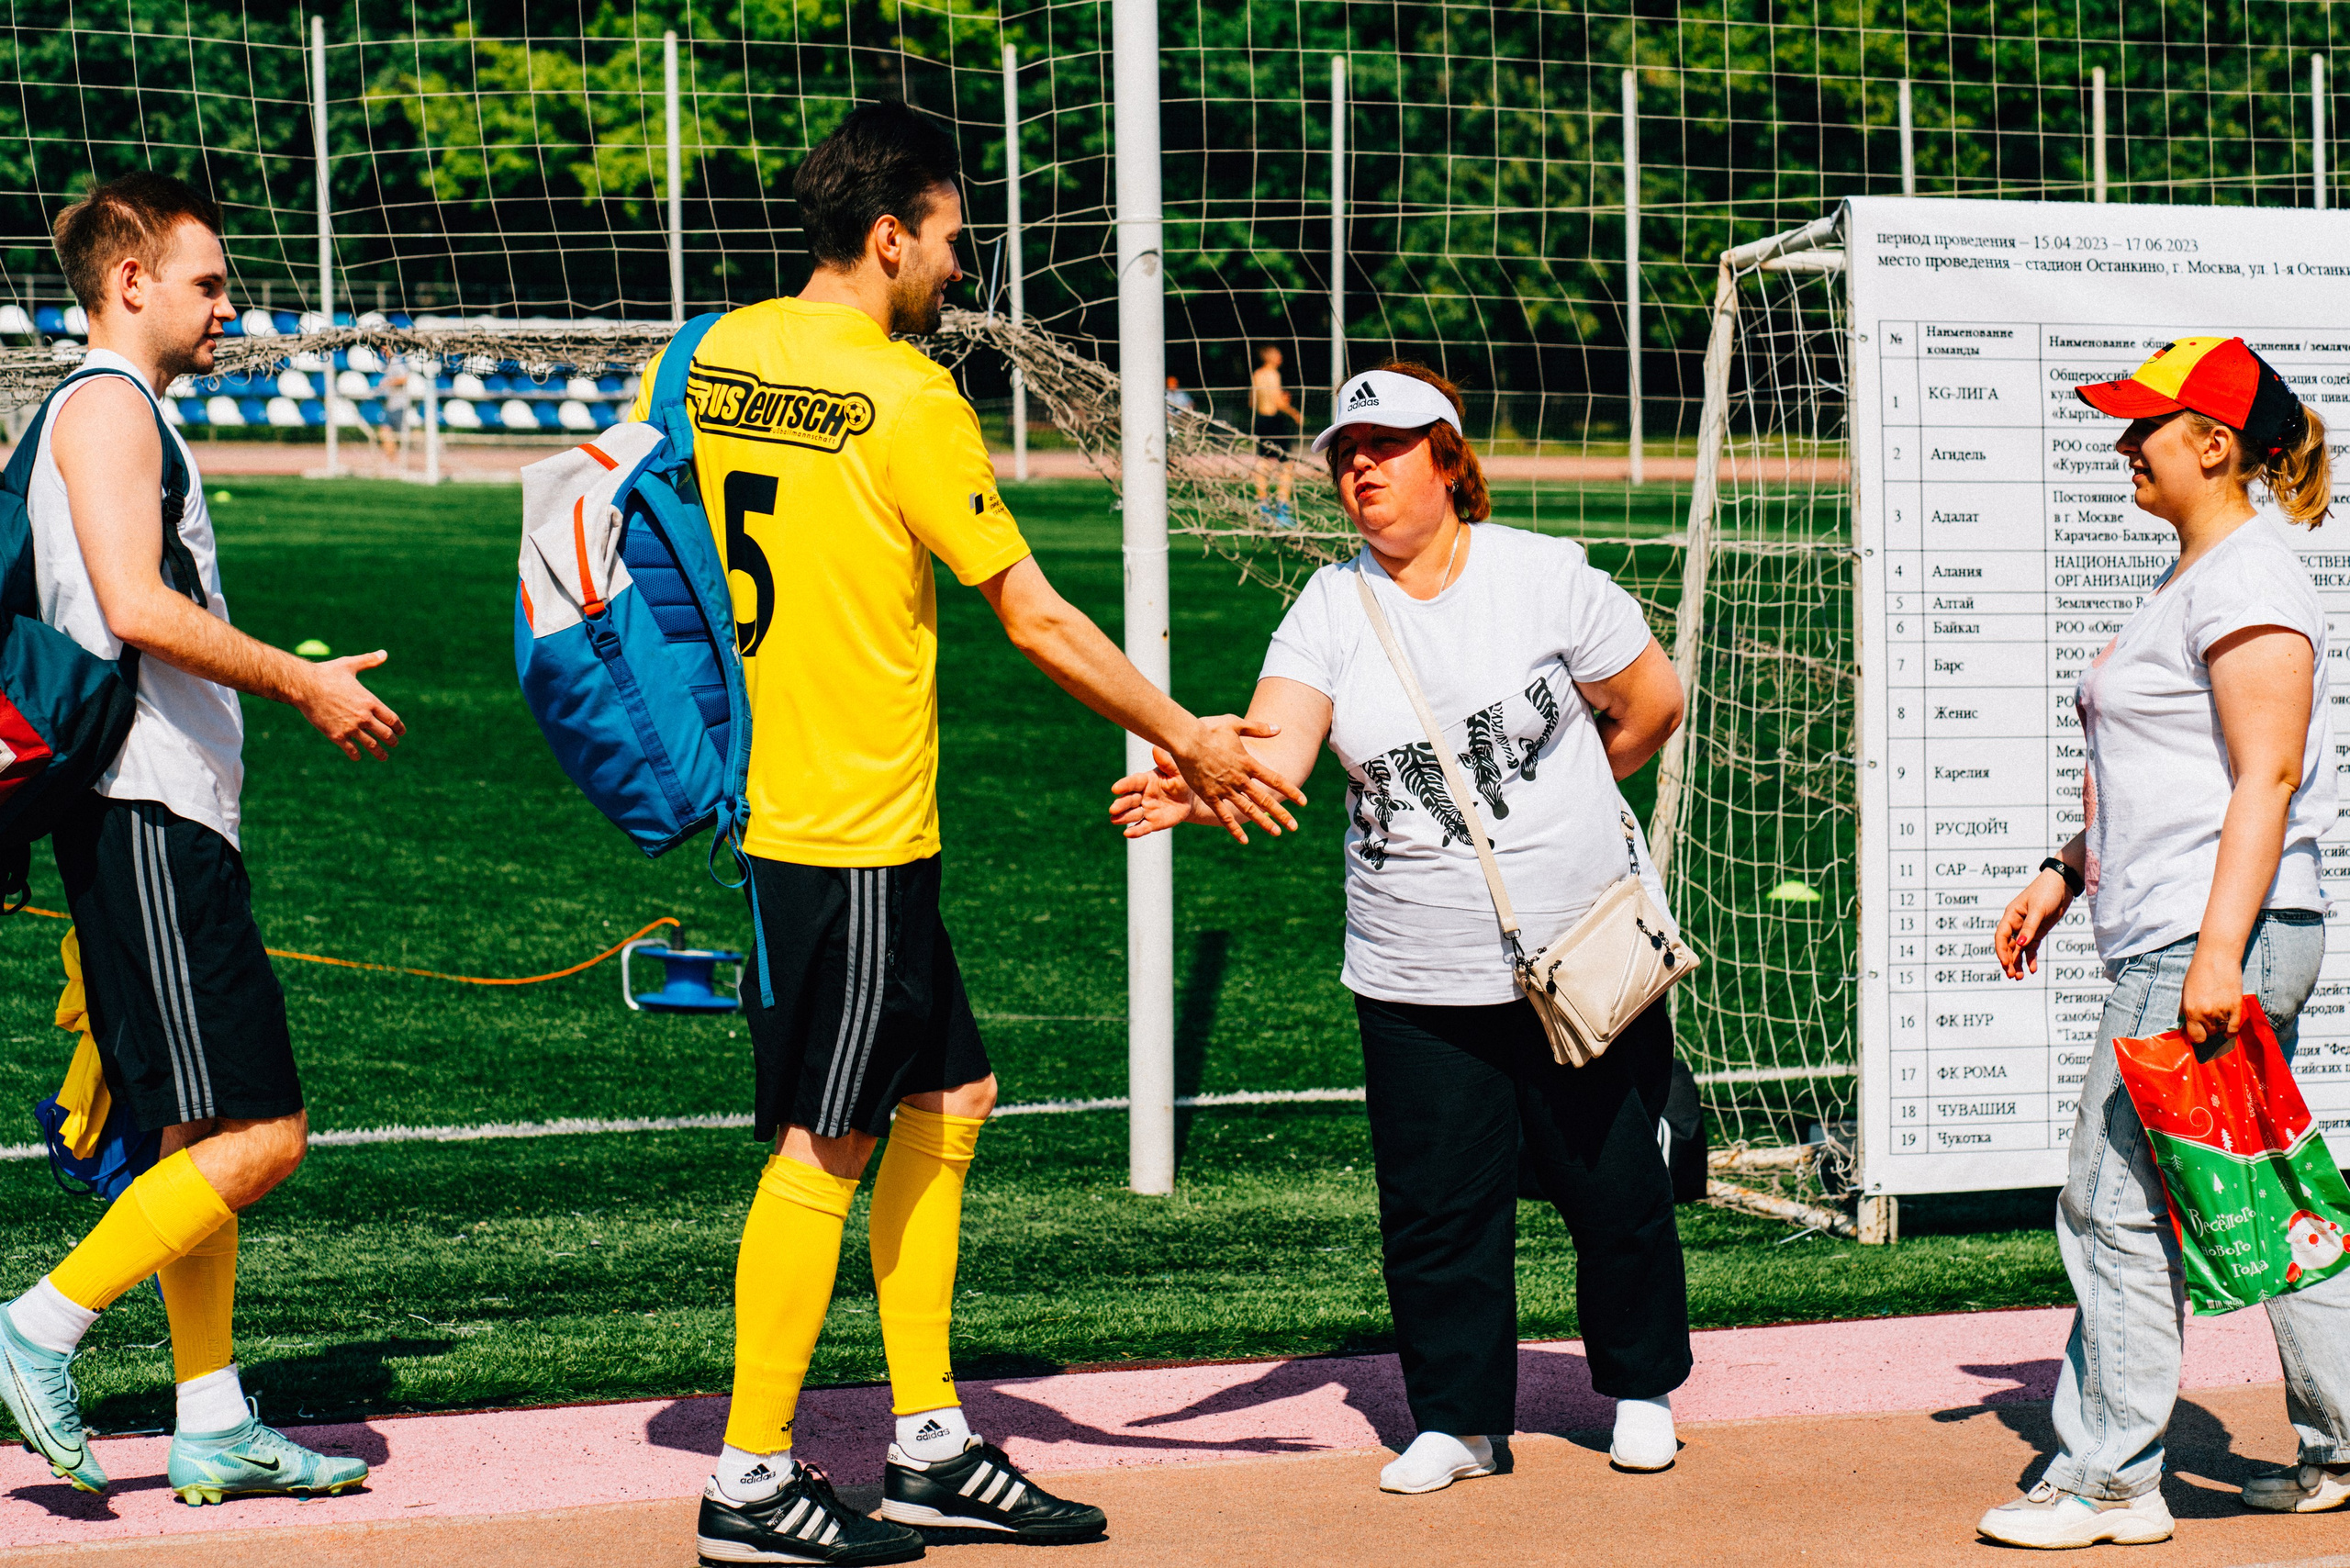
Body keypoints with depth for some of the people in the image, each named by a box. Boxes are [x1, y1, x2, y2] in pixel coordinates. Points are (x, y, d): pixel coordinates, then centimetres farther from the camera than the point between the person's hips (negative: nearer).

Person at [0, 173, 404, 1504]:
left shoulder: (113, 417, 22)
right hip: (150, 817, -11)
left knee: (204, 1136, 11)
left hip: (163, 819, 11)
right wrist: (303, 685, -14)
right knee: (260, 1134, -12)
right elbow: (137, 609, -22)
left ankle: (213, 1428, 14)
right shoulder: (108, 406, -9)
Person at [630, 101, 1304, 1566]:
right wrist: (1192, 743, -1)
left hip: (752, 801, 8)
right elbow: (1039, 621, -11)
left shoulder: (708, 359, 7)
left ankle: (930, 1449, 19)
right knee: (825, 1144, -1)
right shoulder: (908, 399, -14)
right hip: (851, 832, -8)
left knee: (948, 1094, 15)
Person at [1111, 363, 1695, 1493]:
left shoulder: (1545, 576, -5)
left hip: (1586, 959, -1)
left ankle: (1641, 1385, 29)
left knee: (1612, 1182, 8)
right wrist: (1197, 790, -38)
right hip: (1416, 977, 1)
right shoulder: (1330, 609, -2)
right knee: (1437, 1201, 2)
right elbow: (1277, 753, -17)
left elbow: (1652, 704, 5)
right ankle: (1458, 1419, 17)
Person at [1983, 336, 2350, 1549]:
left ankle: (2107, 1481, -1)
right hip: (2180, 945, 10)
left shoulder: (2249, 578, -12)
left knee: (2116, 1203, -7)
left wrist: (2218, 948, -26)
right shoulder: (2186, 582, 20)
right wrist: (2060, 877, 24)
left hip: (2215, 945, -10)